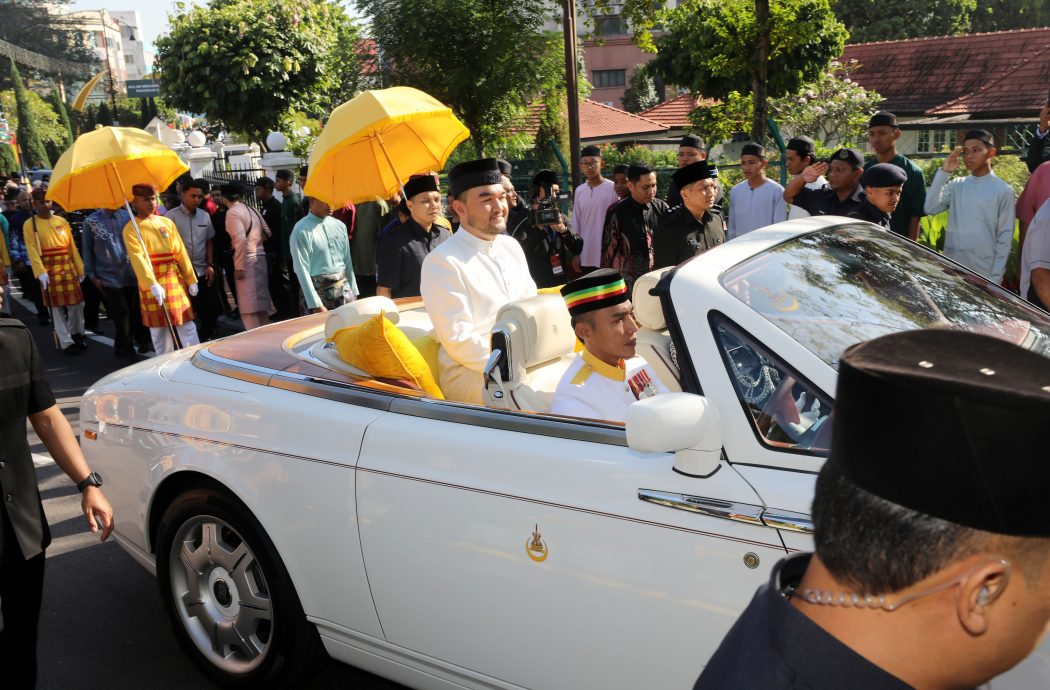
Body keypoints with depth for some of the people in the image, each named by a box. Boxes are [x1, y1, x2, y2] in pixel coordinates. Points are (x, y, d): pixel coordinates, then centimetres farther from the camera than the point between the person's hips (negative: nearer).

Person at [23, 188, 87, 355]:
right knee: (57, 307, 0)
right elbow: (32, 251, -11)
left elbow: (72, 247, 10)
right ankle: (66, 343, 5)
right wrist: (40, 272, -22)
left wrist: (80, 269, 8)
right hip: (49, 271, -4)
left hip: (68, 268, 4)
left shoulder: (62, 221, 9)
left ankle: (77, 334, 28)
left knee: (76, 304, 8)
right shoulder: (30, 225, -3)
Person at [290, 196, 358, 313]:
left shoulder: (339, 226, 7)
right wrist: (316, 304, -17)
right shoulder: (301, 230, -10)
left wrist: (353, 291, 9)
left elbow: (347, 261, 10)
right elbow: (302, 269, -13)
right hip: (319, 290, -5)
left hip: (343, 288, 5)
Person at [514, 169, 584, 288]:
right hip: (538, 287, -4)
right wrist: (537, 227, -26)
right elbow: (520, 253, -19)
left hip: (563, 284, 4)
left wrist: (563, 230, -19)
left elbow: (578, 247, -2)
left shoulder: (560, 217, 7)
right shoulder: (524, 220, -5)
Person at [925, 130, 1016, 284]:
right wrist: (943, 172, -8)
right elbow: (930, 209, -7)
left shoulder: (1003, 190, -3)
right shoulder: (956, 185, 8)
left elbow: (1005, 237, -4)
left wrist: (995, 278, -9)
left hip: (984, 273, -3)